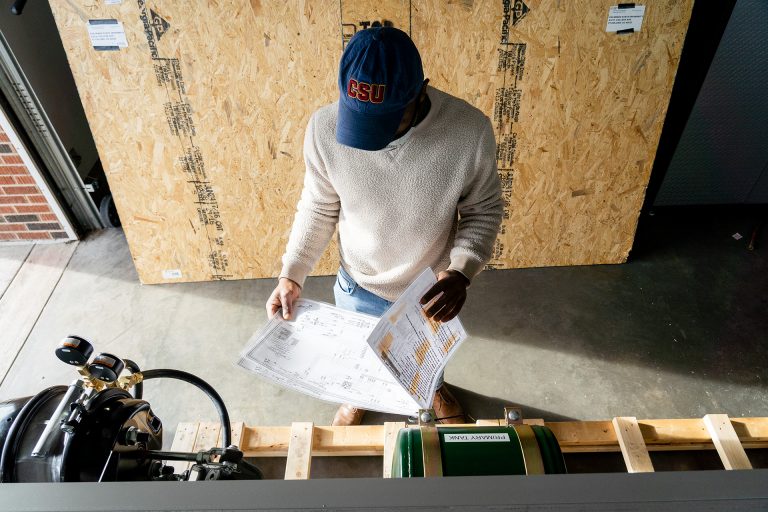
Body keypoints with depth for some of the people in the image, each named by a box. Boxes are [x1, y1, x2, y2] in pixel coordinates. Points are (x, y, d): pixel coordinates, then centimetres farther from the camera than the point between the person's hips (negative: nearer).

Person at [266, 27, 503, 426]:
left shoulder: (470, 131, -29)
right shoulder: (324, 127, -26)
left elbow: (483, 210, -13)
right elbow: (318, 208, -9)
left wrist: (461, 271, -29)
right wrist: (291, 274, -14)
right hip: (358, 286, 1)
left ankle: (435, 387, 69)